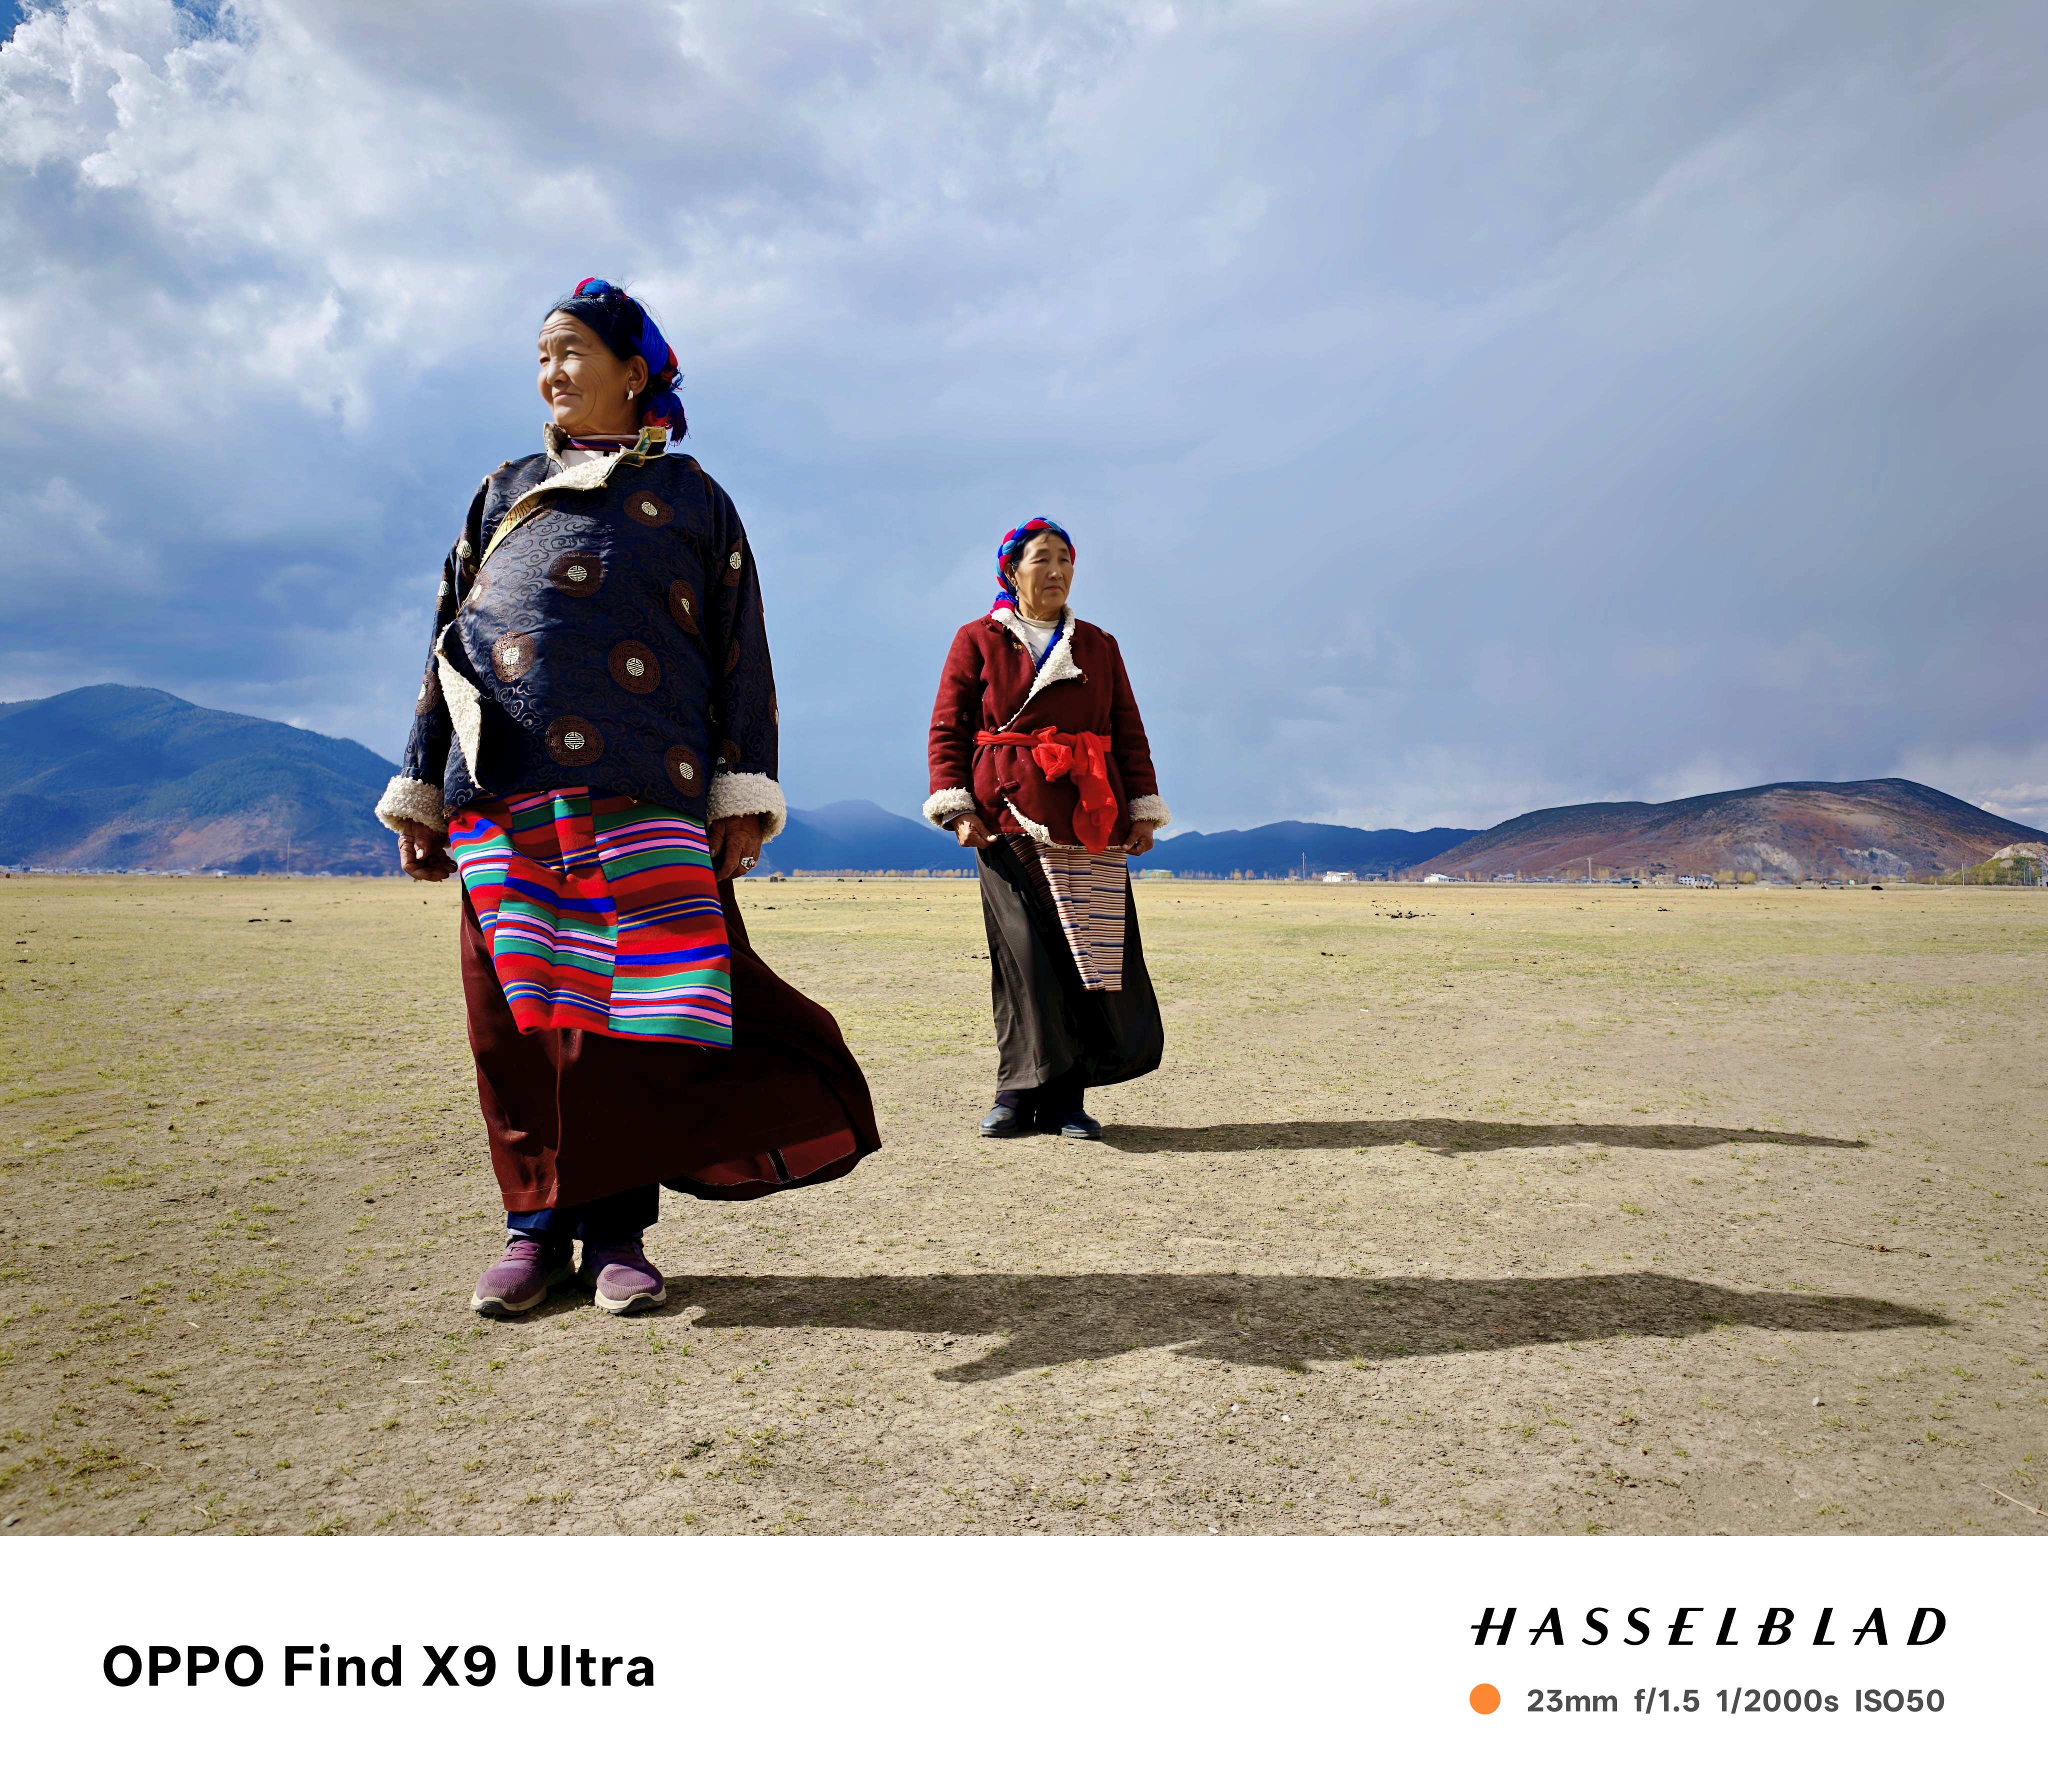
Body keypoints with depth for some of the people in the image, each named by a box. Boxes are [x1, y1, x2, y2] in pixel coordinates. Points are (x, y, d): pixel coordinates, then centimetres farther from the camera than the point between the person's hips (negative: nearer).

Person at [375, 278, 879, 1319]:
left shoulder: (689, 497, 15)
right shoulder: (505, 492, 22)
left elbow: (740, 649, 7)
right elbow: (449, 644, 19)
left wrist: (743, 795, -4)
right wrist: (421, 794, 12)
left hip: (640, 790, -3)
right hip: (504, 796, 3)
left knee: (630, 1009, -6)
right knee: (523, 1010, 2)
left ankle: (616, 1229, 5)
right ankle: (538, 1223, 12)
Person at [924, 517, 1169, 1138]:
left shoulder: (1099, 647, 18)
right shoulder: (978, 641, 10)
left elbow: (1129, 734, 17)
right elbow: (947, 731, 5)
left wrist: (1144, 809, 8)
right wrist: (957, 807, -7)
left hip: (1092, 827, 3)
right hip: (1010, 820, -3)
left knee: (1091, 952, -3)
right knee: (1025, 953, -9)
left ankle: (1066, 1099, 4)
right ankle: (1020, 1091, 1)